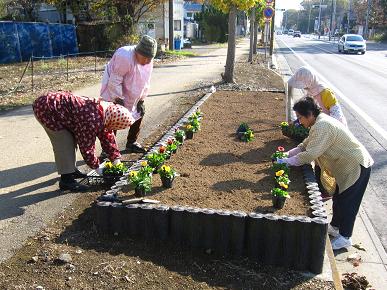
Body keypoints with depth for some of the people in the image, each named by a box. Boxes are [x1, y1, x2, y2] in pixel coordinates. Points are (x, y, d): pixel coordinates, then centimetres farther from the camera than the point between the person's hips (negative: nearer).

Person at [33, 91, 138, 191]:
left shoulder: (104, 110, -1)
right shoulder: (91, 121, -30)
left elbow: (108, 136, 9)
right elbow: (87, 146, -20)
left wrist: (116, 159, 9)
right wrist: (97, 167, -7)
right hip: (45, 109, -10)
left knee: (71, 139, 15)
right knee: (64, 144, -11)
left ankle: (70, 169, 30)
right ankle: (66, 180, -4)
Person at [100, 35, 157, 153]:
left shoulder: (148, 60, -11)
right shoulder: (124, 57, -34)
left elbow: (145, 81, -1)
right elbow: (114, 81, -30)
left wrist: (141, 100, -3)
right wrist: (118, 100, -26)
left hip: (131, 94, 7)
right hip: (113, 91, -7)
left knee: (139, 113, 11)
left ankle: (131, 143, 27)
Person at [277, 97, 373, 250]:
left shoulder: (323, 126, -28)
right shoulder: (320, 122, 5)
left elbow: (311, 154, -32)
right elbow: (307, 144, 11)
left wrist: (287, 161, -23)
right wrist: (288, 154, 1)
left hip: (357, 166, -10)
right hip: (348, 165, 10)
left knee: (347, 202, -1)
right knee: (338, 197, 19)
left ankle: (345, 238, 12)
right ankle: (334, 227, 35)